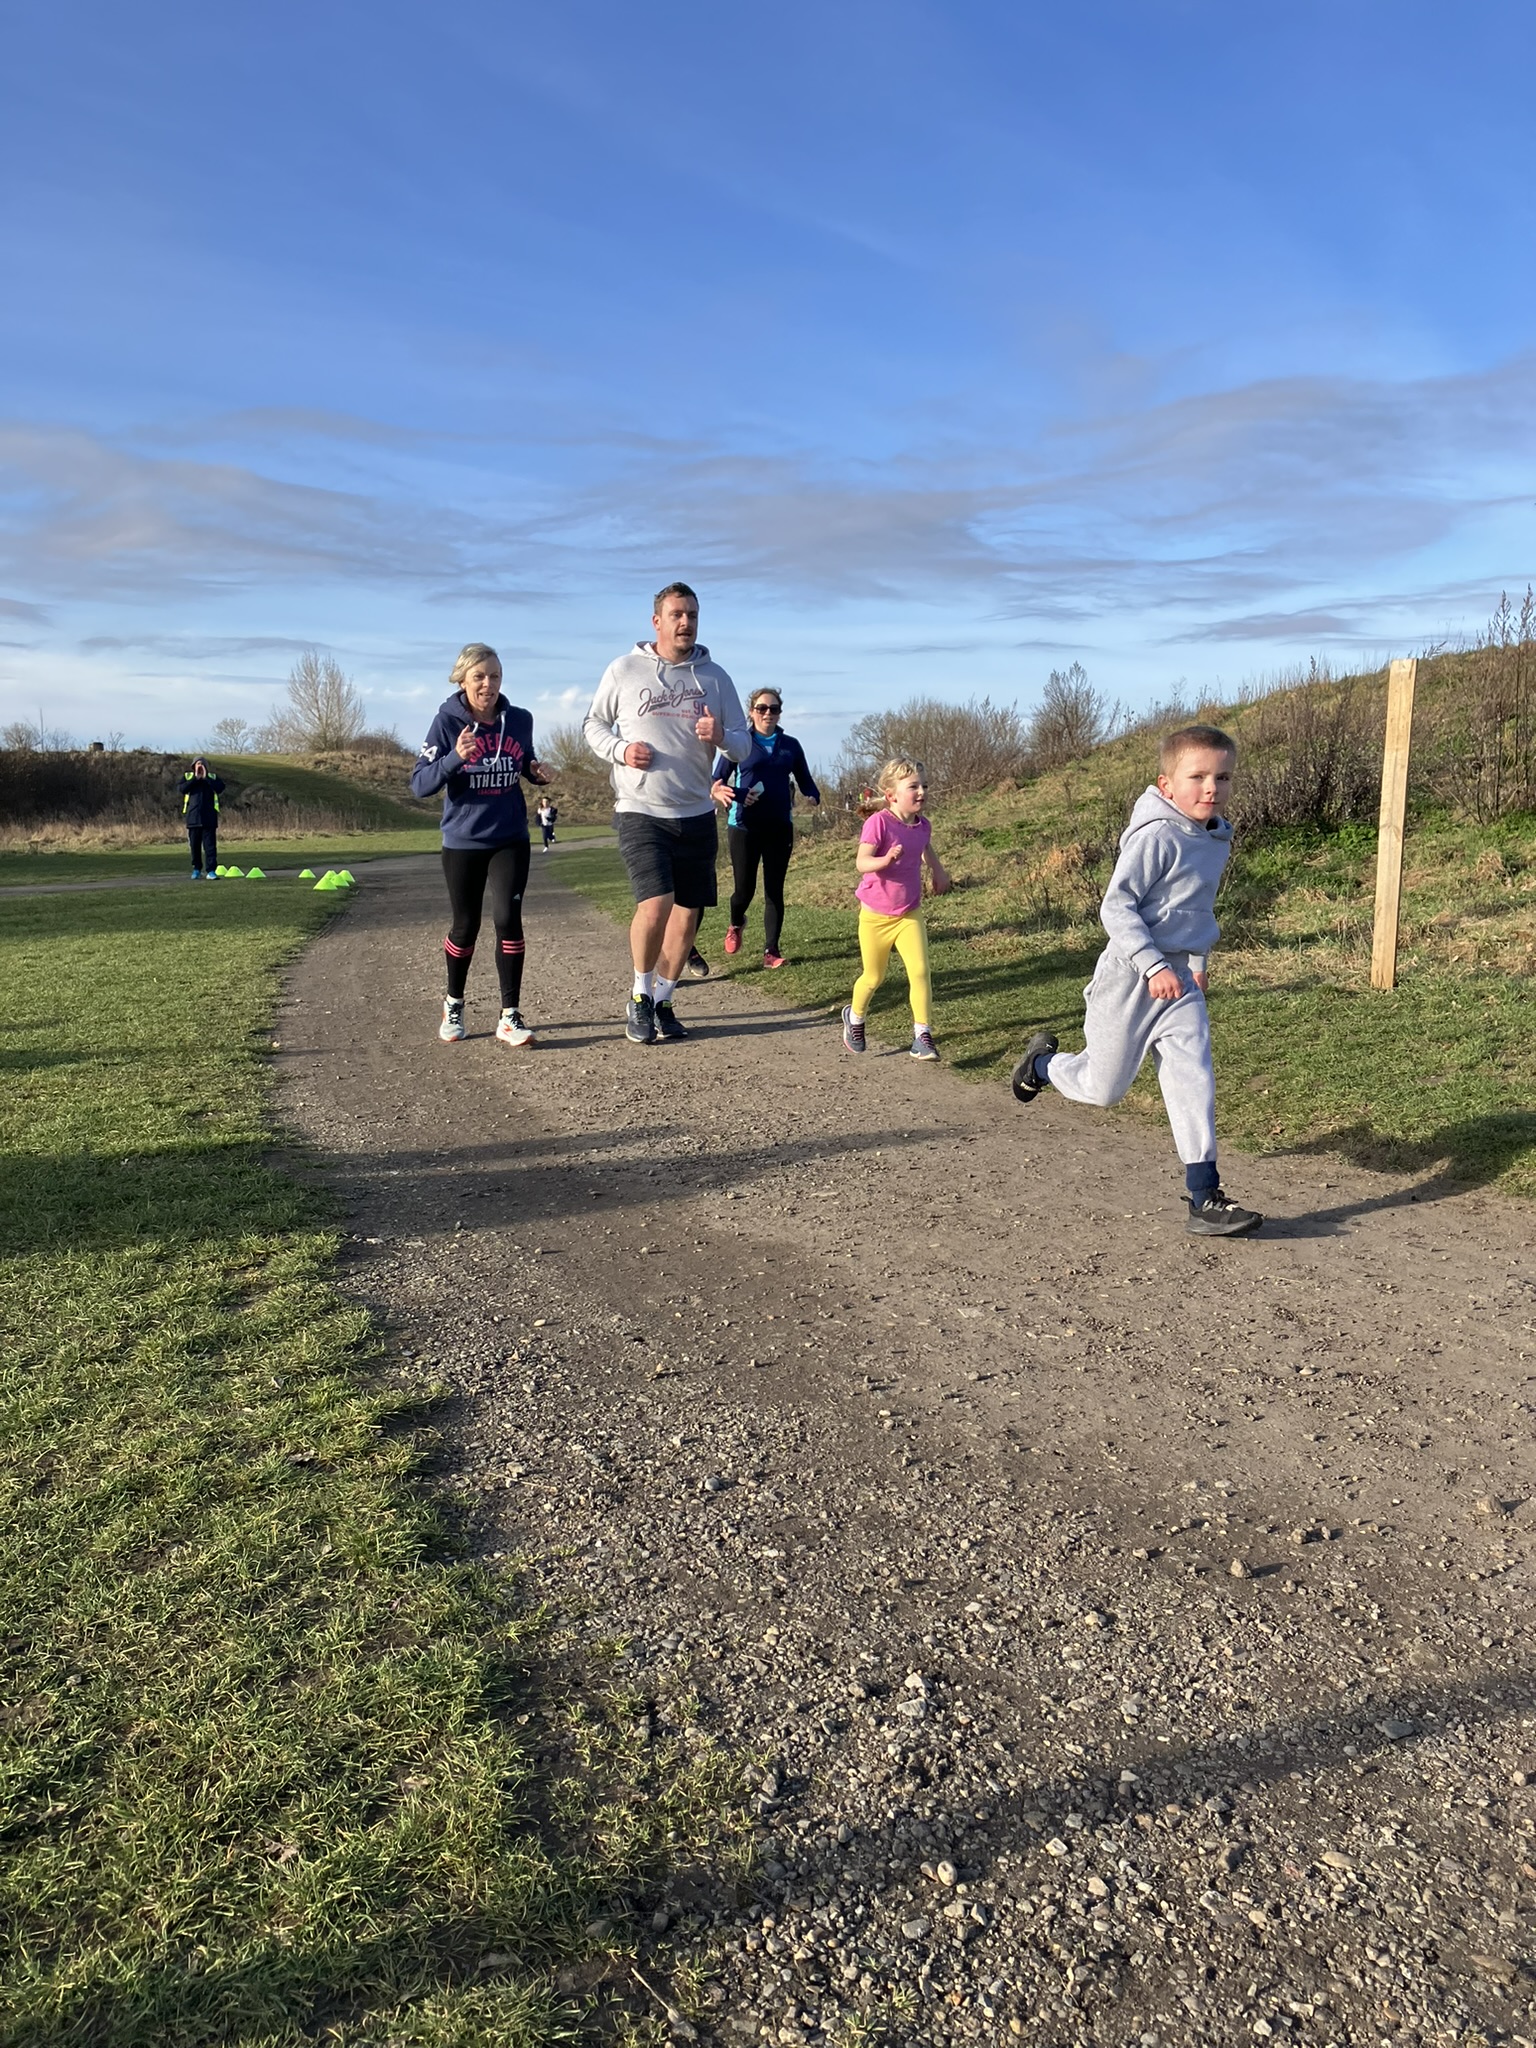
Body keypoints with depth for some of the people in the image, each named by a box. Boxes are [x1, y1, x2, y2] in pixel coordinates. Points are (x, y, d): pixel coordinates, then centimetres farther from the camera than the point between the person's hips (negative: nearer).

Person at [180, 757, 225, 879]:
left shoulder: (213, 777, 10)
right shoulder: (187, 776, 11)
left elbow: (220, 788, -9)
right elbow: (182, 788, -8)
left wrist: (206, 778, -10)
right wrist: (196, 778, -10)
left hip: (209, 817, -1)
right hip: (193, 817, 1)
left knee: (210, 845, -6)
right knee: (195, 845, 7)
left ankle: (211, 871, -7)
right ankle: (196, 869, 19)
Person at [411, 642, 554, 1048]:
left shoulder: (519, 721, -1)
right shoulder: (448, 722, -10)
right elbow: (419, 784, -14)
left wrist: (538, 773, -5)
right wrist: (455, 758, -30)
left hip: (510, 839, 1)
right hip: (463, 842, -1)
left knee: (507, 918, -11)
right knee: (465, 926, 10)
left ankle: (510, 1016, -3)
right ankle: (453, 1004, 33)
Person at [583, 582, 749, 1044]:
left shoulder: (714, 676, 7)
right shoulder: (624, 670, 0)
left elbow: (744, 743, 9)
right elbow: (593, 725, 9)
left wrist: (721, 738, -15)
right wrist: (620, 750, -11)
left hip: (696, 814, 4)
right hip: (641, 811, -4)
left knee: (687, 914, 7)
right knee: (655, 905, -18)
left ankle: (662, 1001, 25)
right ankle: (640, 996, 6)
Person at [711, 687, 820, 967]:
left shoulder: (790, 746, 10)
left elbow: (806, 781, 13)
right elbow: (716, 782, 2)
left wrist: (813, 798, -10)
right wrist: (719, 792, -21)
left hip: (780, 827, 2)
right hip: (744, 826, -2)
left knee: (774, 890, 2)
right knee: (744, 888, 0)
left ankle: (771, 951, 6)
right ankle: (736, 925, 33)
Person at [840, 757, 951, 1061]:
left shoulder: (922, 825, -1)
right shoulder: (878, 823, -20)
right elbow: (861, 862, -30)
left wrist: (938, 871, 19)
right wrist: (886, 860, -46)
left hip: (909, 914, 4)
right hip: (875, 915, -4)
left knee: (920, 971, -12)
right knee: (874, 977, 10)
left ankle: (922, 1036, -5)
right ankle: (854, 1016, 40)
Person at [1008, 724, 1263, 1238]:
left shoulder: (1218, 839, 8)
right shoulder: (1156, 836, -18)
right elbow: (1116, 907, -21)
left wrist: (1198, 961, 19)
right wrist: (1155, 966, -26)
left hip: (1180, 979, 6)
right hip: (1132, 977, -6)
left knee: (1193, 1079, -6)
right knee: (1103, 1088, 7)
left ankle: (1205, 1199, -4)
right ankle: (1043, 1062, 38)